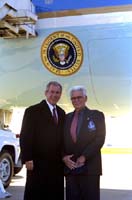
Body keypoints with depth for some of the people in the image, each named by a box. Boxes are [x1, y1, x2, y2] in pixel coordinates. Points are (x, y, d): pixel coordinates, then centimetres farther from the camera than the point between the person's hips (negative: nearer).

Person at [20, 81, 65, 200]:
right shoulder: (32, 111, -4)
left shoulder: (62, 113, 15)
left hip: (57, 164, 6)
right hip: (38, 163, -5)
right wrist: (27, 159, -15)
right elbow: (25, 136, -9)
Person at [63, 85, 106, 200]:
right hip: (70, 166, 4)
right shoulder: (67, 117, 16)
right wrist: (64, 157, -5)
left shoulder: (96, 115, 3)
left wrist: (84, 157, -14)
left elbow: (100, 139, -7)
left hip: (90, 167, -4)